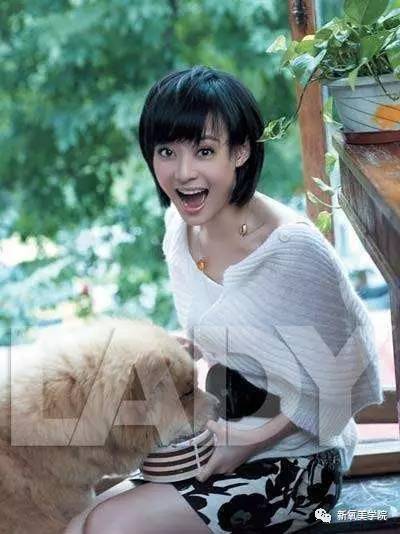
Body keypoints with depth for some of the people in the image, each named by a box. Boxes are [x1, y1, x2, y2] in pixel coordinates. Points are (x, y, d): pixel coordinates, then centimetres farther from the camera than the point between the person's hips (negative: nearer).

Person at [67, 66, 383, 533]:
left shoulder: (293, 249, -26)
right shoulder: (182, 221, -3)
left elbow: (337, 383, -18)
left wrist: (251, 442, -20)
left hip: (292, 456, -7)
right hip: (213, 426, 7)